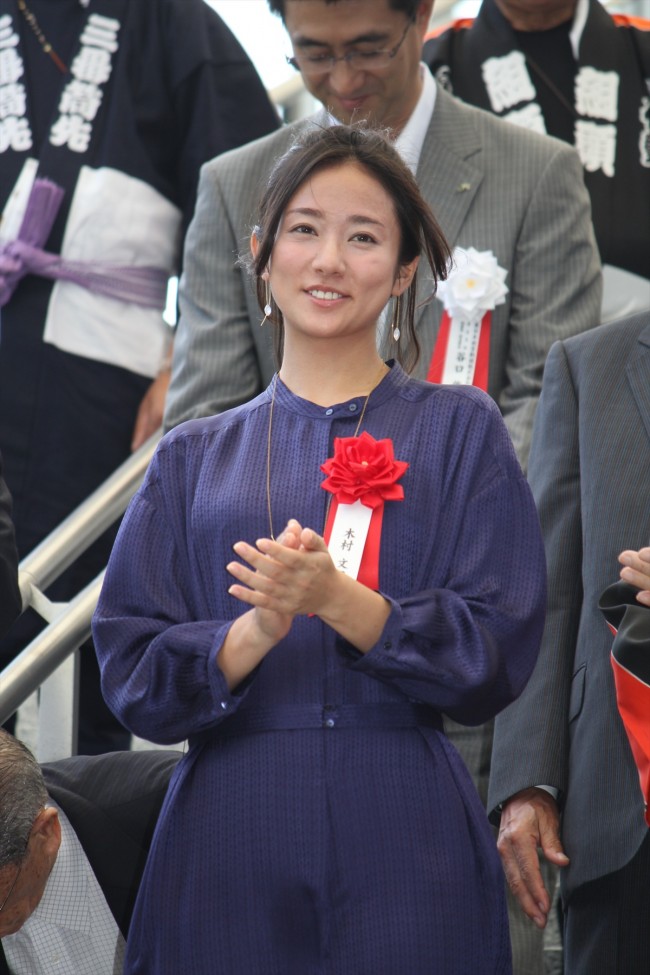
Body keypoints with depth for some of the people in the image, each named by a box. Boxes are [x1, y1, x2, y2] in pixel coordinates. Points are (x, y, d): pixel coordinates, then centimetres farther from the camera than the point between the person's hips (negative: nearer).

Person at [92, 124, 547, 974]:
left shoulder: (459, 433, 7)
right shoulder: (195, 458, 12)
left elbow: (497, 656, -2)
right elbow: (133, 674, 4)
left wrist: (337, 599, -16)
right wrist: (256, 630, -15)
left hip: (406, 848, -1)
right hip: (229, 842, 1)